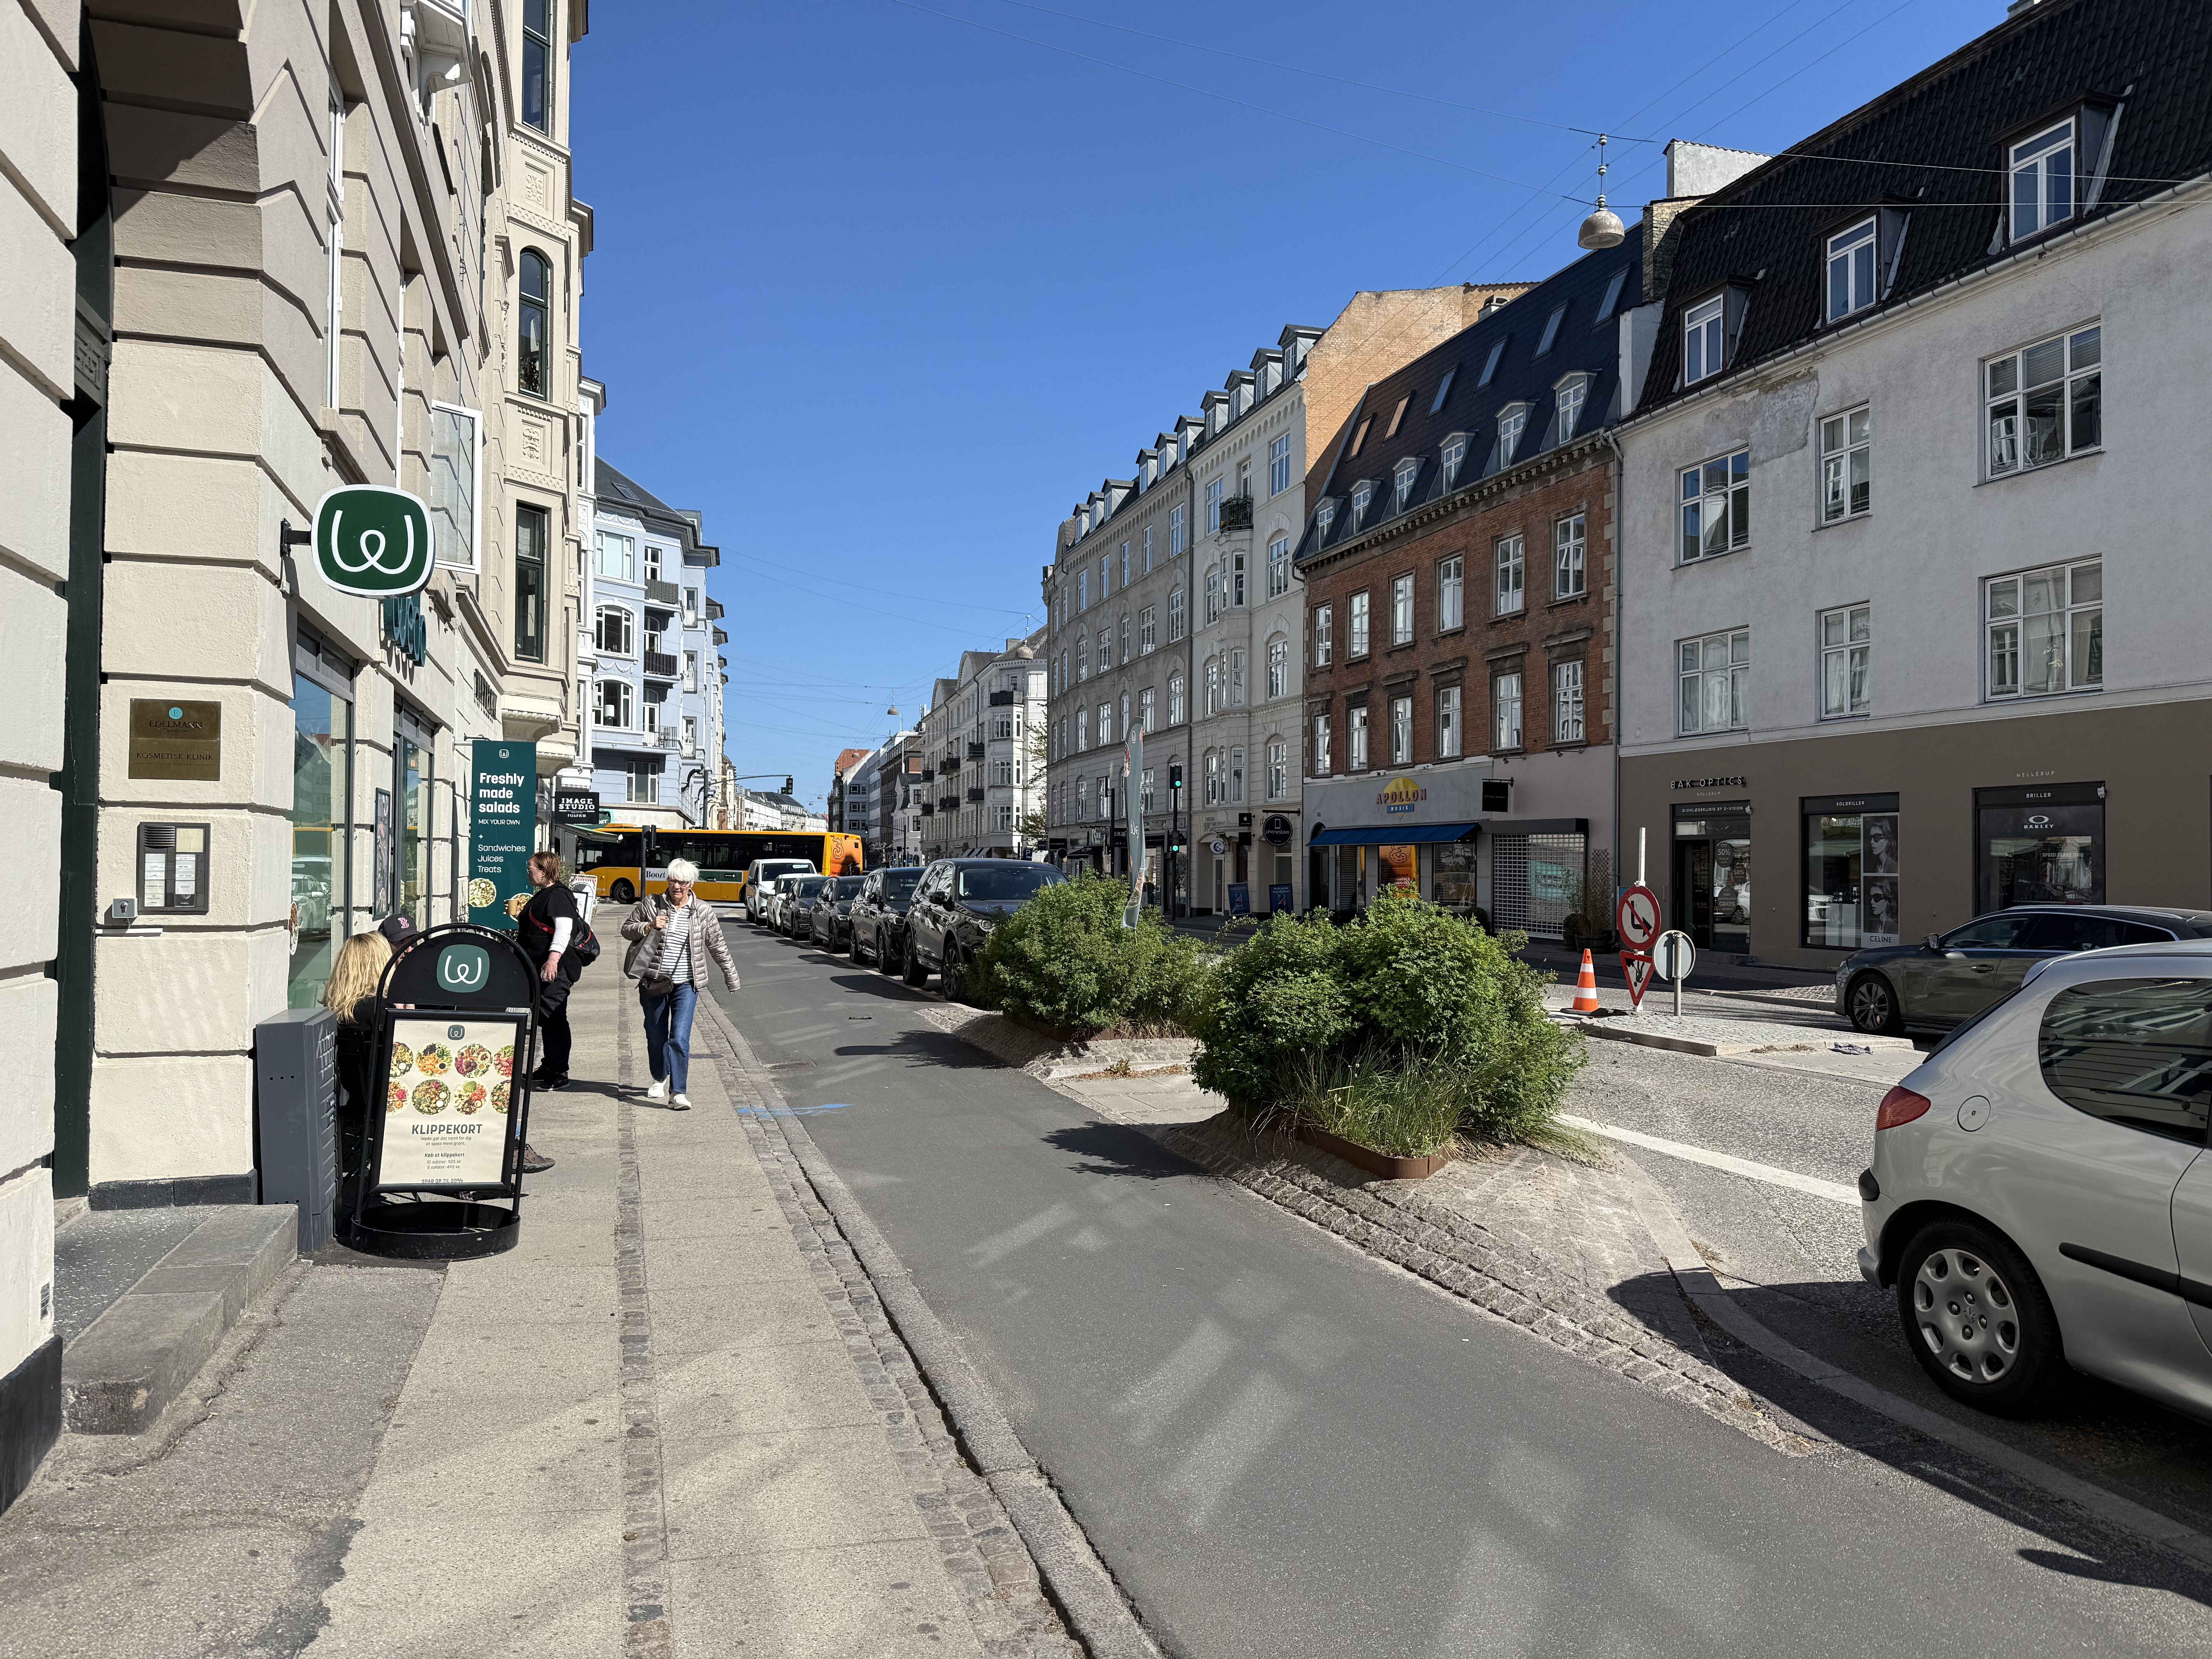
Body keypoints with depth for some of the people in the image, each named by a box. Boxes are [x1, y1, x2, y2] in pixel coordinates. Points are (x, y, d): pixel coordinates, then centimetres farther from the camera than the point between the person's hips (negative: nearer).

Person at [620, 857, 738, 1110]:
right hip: (653, 983, 2)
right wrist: (649, 926, -13)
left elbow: (718, 947, 9)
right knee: (656, 1038, 15)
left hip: (685, 985, -2)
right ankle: (660, 1080, 39)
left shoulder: (704, 912, 0)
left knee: (680, 1039, -14)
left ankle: (678, 1093, -14)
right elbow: (627, 929, 7)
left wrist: (731, 976, 15)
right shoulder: (651, 904, 1)